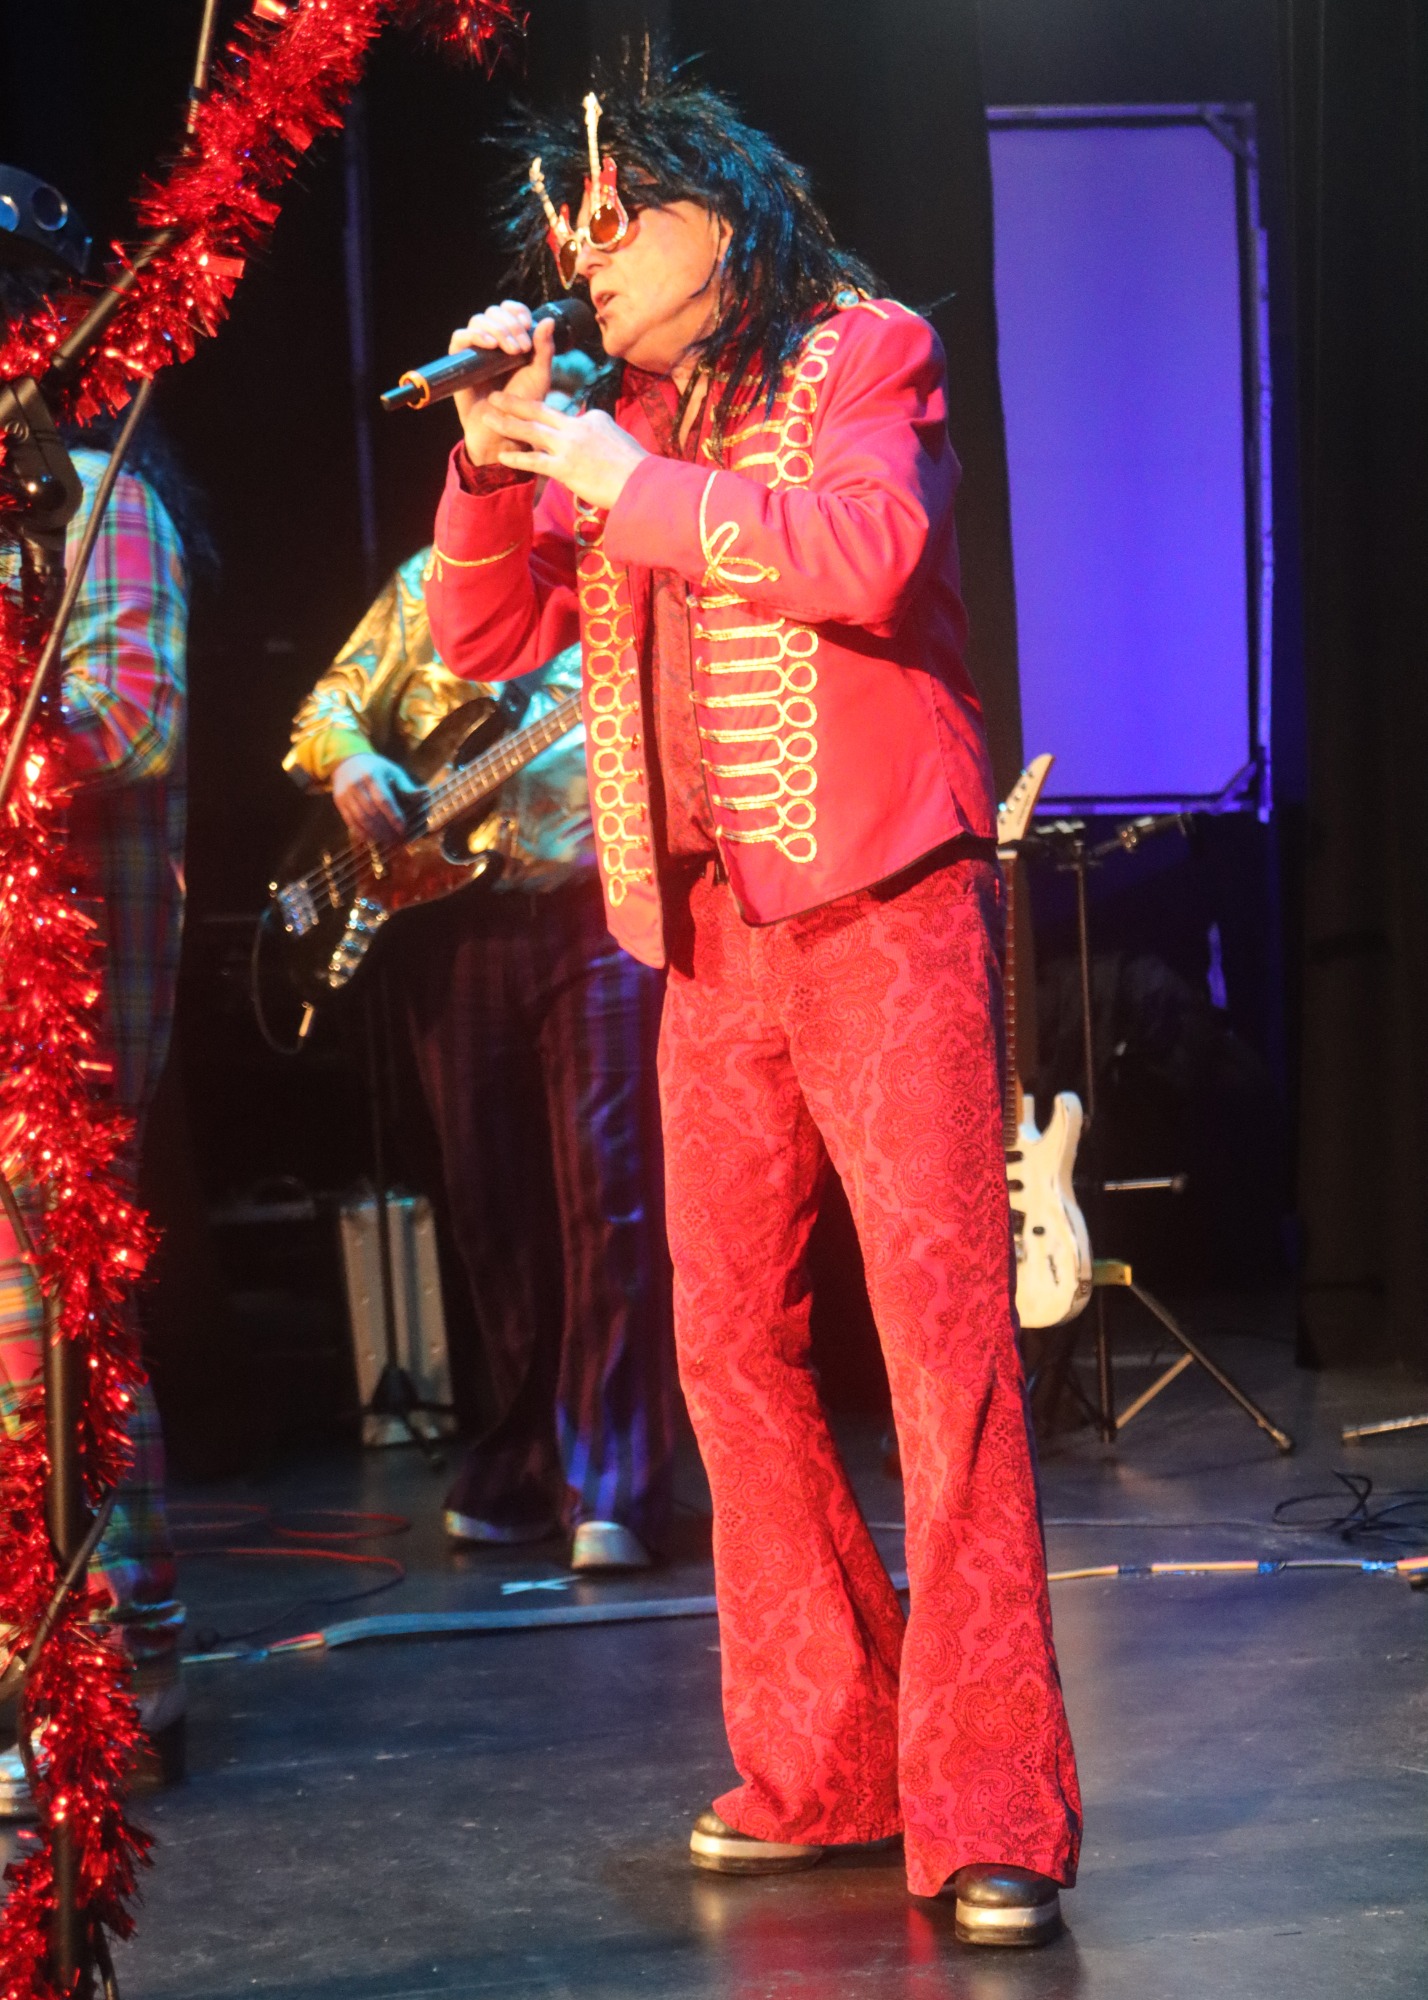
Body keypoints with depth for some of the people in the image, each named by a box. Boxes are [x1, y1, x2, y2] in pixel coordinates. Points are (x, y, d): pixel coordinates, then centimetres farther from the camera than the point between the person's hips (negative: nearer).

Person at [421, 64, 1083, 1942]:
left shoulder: (861, 355, 2)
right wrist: (498, 462, 2)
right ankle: (819, 1766, 15)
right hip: (714, 929, 7)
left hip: (881, 906, -7)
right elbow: (482, 635, 17)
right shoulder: (631, 420, 18)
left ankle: (991, 1804, -12)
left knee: (942, 1313, -13)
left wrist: (616, 471, -13)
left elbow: (867, 546, -18)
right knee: (731, 1341, 6)